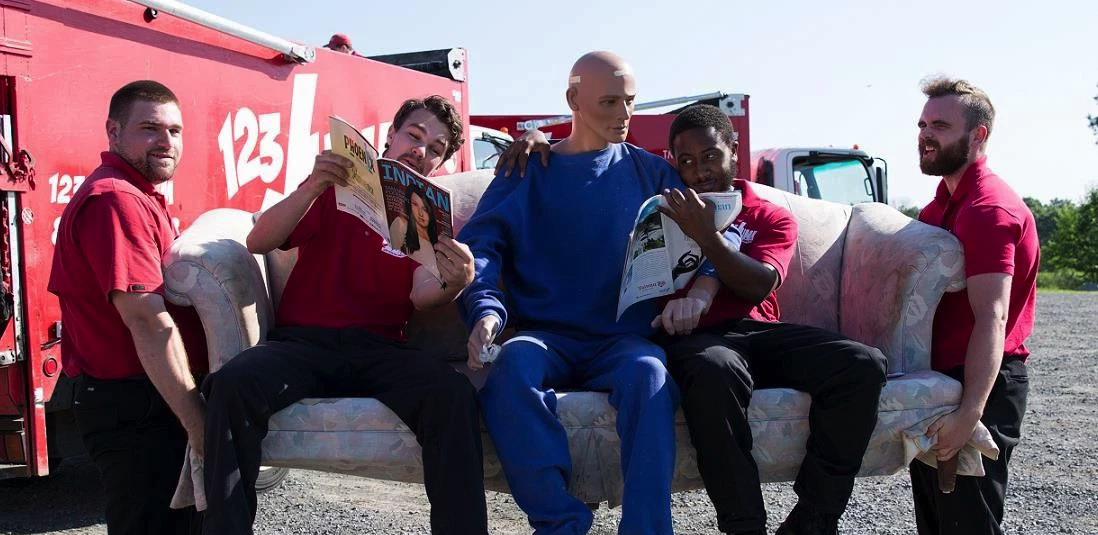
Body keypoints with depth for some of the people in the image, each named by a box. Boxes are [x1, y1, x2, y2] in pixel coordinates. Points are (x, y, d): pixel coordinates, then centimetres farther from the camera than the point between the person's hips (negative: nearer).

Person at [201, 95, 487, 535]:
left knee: (454, 394, -31)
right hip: (302, 341, 0)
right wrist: (311, 188, -15)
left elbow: (422, 295, -2)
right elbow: (258, 243, 2)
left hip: (379, 350, 0)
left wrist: (454, 281, -27)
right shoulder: (333, 189, 17)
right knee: (233, 383, -32)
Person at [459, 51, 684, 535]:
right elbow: (480, 243, 1)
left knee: (648, 371, -35)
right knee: (512, 365, -35)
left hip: (622, 339, 1)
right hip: (545, 336, 0)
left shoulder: (651, 173, 16)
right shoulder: (528, 171, 13)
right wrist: (486, 309, -20)